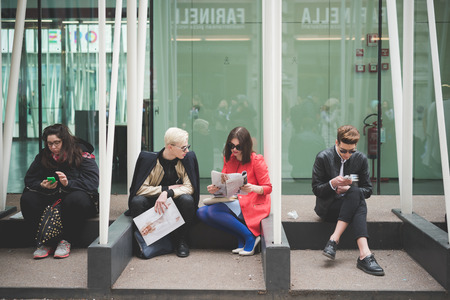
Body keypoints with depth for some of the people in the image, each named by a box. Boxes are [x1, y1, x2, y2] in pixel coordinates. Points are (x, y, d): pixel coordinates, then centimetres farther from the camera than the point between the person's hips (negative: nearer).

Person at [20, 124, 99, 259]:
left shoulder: (82, 154, -7)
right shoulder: (43, 156, 7)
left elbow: (92, 182, -17)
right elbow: (29, 180, 3)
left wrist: (69, 183, -32)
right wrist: (42, 185, -19)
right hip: (50, 198, 4)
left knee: (76, 199, -38)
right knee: (27, 198, -20)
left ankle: (67, 241, -19)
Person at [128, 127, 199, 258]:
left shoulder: (188, 158, -7)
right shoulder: (148, 159, -12)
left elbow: (189, 187, -14)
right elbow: (141, 188, -15)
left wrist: (167, 193, -30)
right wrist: (167, 188, -19)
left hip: (176, 201, 1)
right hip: (153, 200, -1)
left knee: (187, 200, -32)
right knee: (137, 202, -30)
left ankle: (181, 241, -12)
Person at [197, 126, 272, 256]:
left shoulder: (256, 160, -7)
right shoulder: (229, 159, 12)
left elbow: (268, 188, -8)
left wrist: (253, 188, -29)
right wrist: (215, 188, -11)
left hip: (252, 205, -8)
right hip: (233, 202, 8)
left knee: (213, 210, -28)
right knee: (201, 212, -11)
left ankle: (250, 237, -15)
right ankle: (241, 239, -10)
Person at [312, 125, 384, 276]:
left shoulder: (361, 159, 3)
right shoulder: (323, 157, -5)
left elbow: (367, 190, 5)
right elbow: (316, 189, -4)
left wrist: (348, 189, -14)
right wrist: (332, 183, -25)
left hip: (351, 204, 3)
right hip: (327, 207, -3)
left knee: (355, 193, -34)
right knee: (356, 194, -33)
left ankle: (334, 240, -38)